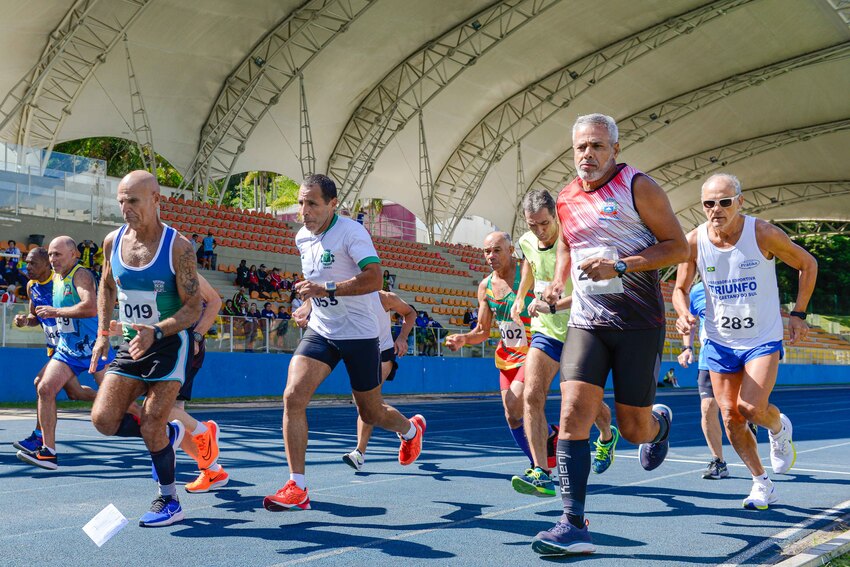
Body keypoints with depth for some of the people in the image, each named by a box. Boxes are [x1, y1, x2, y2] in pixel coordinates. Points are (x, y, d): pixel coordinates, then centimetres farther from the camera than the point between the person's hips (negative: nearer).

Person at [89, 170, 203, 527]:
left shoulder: (178, 246, -15)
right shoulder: (113, 242, 1)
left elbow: (194, 308, -15)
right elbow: (107, 287, 20)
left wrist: (156, 332, -29)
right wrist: (103, 332, 11)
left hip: (171, 344, -5)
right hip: (131, 344, 5)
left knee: (151, 424, -9)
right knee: (103, 420, -6)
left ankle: (169, 501, 11)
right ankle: (168, 434, 21)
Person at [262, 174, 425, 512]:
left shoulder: (351, 232, -17)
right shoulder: (302, 238, 6)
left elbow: (374, 279, -30)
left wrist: (325, 289, -30)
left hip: (359, 335, -5)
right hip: (320, 332, 5)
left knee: (372, 414, 9)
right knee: (293, 396, -17)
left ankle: (411, 428, 46)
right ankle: (297, 488, -12)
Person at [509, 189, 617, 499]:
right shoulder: (526, 243, -3)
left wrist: (552, 306, -37)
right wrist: (519, 299, 24)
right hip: (545, 331, 4)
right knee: (532, 395, -17)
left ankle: (607, 437, 48)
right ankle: (542, 473, -18)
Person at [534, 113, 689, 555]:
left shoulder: (638, 187, -6)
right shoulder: (567, 199, 10)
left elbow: (679, 246, -8)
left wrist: (620, 265, -20)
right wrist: (557, 282, 9)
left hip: (638, 321, -4)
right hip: (586, 321, 4)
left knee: (634, 429, 3)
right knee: (573, 413, -14)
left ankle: (660, 421, 42)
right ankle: (573, 525, -11)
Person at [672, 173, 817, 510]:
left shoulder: (763, 234, -15)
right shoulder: (694, 241, -9)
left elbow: (807, 264, 0)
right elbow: (680, 289, 3)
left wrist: (798, 313, -4)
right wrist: (684, 315, -19)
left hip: (763, 338, -3)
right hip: (720, 341, 3)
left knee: (752, 408, -17)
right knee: (730, 417, 1)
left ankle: (780, 428, 20)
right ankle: (762, 484, 19)